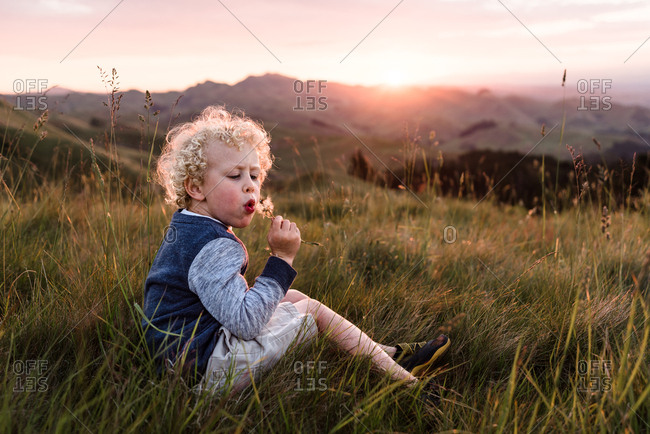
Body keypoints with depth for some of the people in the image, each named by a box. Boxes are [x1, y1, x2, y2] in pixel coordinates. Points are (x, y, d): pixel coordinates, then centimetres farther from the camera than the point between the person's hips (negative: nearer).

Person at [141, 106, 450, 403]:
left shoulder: (185, 230, 10)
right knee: (313, 310, -4)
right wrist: (281, 258, -27)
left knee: (294, 297, 14)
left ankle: (384, 352, 20)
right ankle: (398, 375, 10)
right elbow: (246, 323, -30)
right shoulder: (215, 247, -25)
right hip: (207, 370, -10)